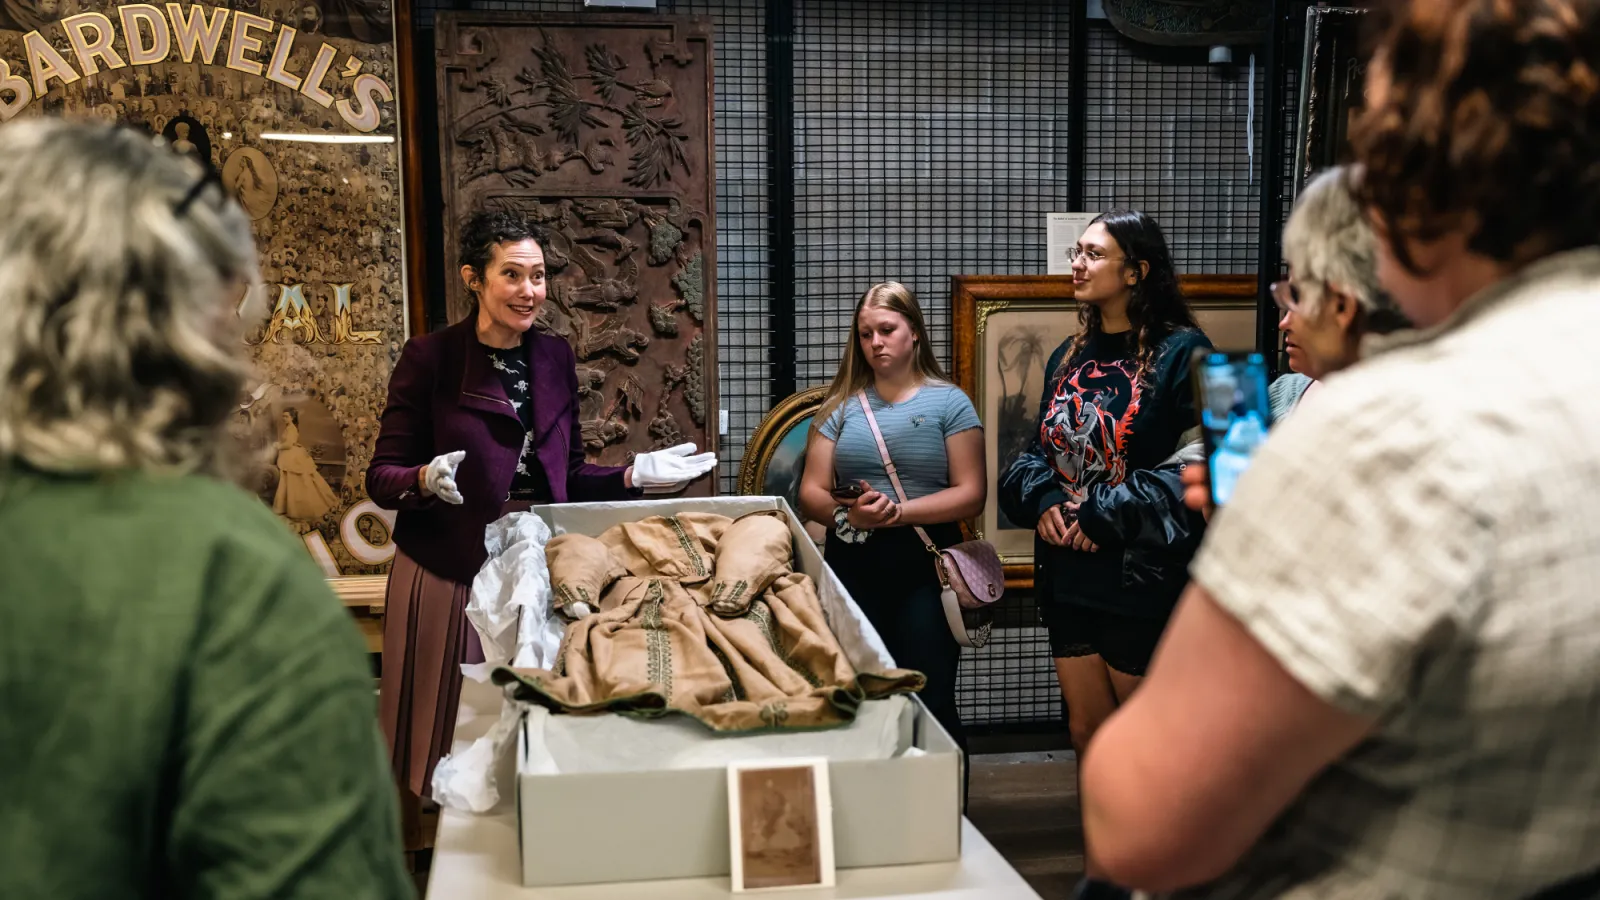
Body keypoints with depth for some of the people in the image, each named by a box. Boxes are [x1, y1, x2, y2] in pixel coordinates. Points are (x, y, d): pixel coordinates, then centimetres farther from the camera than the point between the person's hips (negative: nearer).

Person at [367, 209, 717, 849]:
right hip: (450, 574, -4)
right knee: (451, 739, 3)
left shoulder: (554, 358, 9)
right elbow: (382, 478, -7)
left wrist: (635, 475, 3)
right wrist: (427, 479, -27)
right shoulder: (430, 358, -6)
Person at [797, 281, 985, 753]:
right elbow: (811, 494, 6)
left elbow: (971, 494, -3)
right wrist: (847, 514, -15)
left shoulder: (949, 402, 4)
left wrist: (900, 512, -15)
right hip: (852, 567, 3)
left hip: (925, 567, -2)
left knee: (931, 704, -3)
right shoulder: (841, 406, 12)